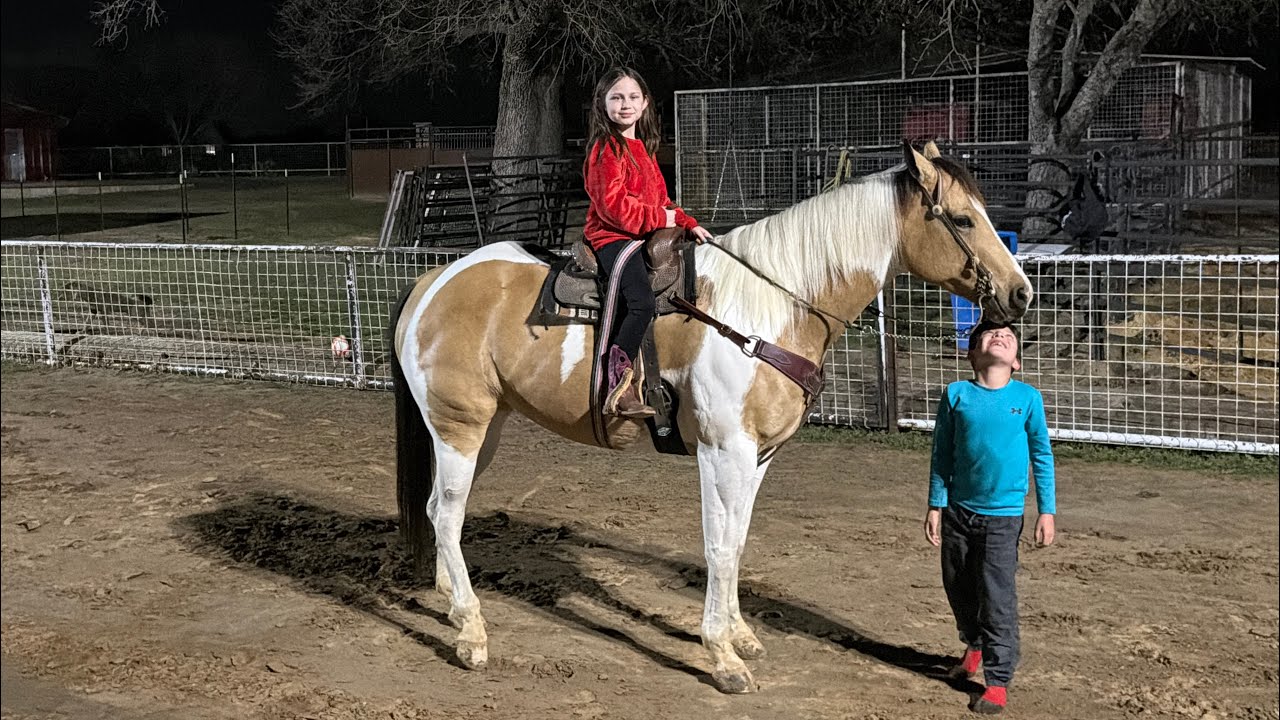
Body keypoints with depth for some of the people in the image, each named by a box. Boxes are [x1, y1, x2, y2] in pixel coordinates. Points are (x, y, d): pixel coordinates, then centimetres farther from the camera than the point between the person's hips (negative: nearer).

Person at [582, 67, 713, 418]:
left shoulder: (643, 149, 20)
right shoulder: (606, 149, -8)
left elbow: (659, 198, 24)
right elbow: (613, 203, -18)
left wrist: (687, 223, 10)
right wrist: (660, 218, -15)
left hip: (646, 236, 10)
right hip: (612, 237, -10)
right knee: (642, 302, -31)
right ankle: (620, 384, -27)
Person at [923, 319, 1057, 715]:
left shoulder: (1028, 398, -5)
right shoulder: (956, 394, -3)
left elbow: (1042, 456, 1)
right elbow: (942, 454, 3)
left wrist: (1047, 511, -1)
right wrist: (935, 506, 3)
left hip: (1003, 515, -2)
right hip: (958, 511, 3)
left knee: (997, 597, -4)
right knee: (958, 588, 16)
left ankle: (998, 680, 7)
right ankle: (974, 645, 43)